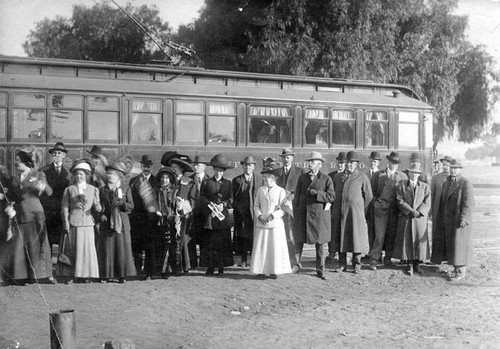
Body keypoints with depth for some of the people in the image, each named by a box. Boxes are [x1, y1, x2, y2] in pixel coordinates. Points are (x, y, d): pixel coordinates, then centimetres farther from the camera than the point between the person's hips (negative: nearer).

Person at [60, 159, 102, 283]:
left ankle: (86, 275, 4)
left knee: (88, 248, -3)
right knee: (74, 250, -1)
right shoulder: (69, 189, 8)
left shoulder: (92, 189, 12)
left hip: (87, 223, 1)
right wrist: (66, 224, -4)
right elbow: (64, 207, 5)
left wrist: (97, 206, -11)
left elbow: (97, 208, 13)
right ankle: (75, 275, 5)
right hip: (73, 223, -1)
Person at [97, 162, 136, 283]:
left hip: (122, 223, -1)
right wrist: (101, 215, -6)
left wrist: (121, 203, -15)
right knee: (107, 249, -1)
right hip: (107, 223, 1)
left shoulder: (126, 189, 7)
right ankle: (106, 275, 6)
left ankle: (122, 275, 7)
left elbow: (131, 206, 3)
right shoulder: (103, 190, 10)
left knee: (123, 249, -1)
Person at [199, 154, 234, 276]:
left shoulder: (227, 183, 13)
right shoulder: (207, 182, 10)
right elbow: (202, 197, 3)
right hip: (209, 216, 0)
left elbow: (230, 198, 6)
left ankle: (221, 267, 4)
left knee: (223, 242, -2)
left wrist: (223, 204, -11)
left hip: (223, 216, 1)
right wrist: (210, 205, -12)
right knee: (209, 242, -4)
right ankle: (210, 267, 1)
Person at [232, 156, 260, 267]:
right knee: (242, 236, 0)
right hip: (241, 212, 0)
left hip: (255, 212, 0)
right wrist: (239, 208, -5)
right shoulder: (236, 180, 8)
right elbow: (234, 198, 6)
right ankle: (243, 261, 7)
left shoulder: (259, 180, 10)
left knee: (255, 236, -2)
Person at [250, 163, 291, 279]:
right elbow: (256, 205, 12)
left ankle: (274, 270, 11)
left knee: (275, 247, 0)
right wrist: (259, 215, -6)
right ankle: (261, 270, 12)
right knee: (260, 247, 3)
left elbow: (283, 208, -4)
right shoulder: (260, 190, 9)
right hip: (261, 224, 3)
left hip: (276, 224, -3)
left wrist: (272, 215, -16)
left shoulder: (281, 191, -2)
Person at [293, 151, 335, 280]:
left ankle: (320, 270, 14)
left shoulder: (326, 179, 0)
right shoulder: (302, 178, 9)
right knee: (298, 240, 3)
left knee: (320, 243, 4)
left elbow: (331, 197, -7)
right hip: (302, 213, 2)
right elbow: (297, 196, 10)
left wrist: (315, 193, -17)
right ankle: (296, 265, 19)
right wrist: (295, 214, 3)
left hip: (319, 214, -2)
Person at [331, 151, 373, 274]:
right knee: (339, 236, 4)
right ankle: (342, 264, 12)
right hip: (339, 212, 4)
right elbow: (333, 193, 21)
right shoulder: (338, 176, 11)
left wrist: (360, 210, 7)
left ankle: (357, 265, 8)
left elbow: (368, 196, 4)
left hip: (355, 212, -4)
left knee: (356, 236, -2)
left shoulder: (362, 177, -1)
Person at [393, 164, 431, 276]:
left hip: (420, 218, 1)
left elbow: (427, 203, 0)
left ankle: (417, 264, 12)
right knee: (407, 241, -1)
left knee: (419, 241, 1)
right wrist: (411, 211, -16)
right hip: (405, 218, -1)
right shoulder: (401, 187, 7)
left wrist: (418, 212, -16)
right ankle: (410, 265, 7)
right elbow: (400, 201, -5)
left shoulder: (425, 187, 9)